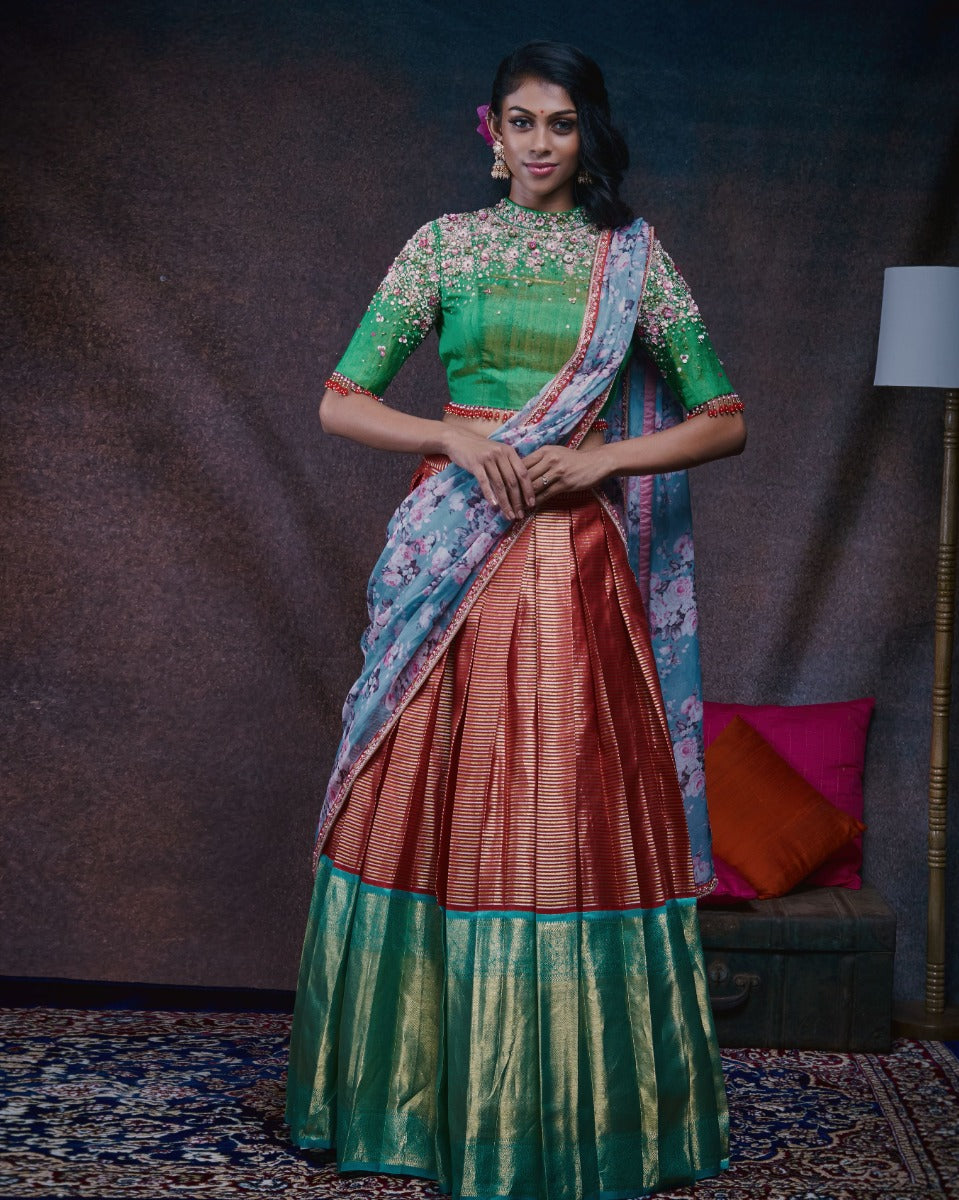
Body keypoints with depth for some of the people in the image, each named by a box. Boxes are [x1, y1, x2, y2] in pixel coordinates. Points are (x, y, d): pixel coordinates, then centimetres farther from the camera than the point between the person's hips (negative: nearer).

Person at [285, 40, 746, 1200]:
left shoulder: (633, 256, 6)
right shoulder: (443, 244, 7)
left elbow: (725, 420, 5)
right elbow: (341, 403, 4)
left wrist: (603, 459, -8)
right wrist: (461, 438, -11)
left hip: (577, 563, -1)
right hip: (452, 557, 1)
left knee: (572, 809, 1)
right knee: (436, 804, 4)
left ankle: (579, 1105, 14)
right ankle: (425, 1076, 19)